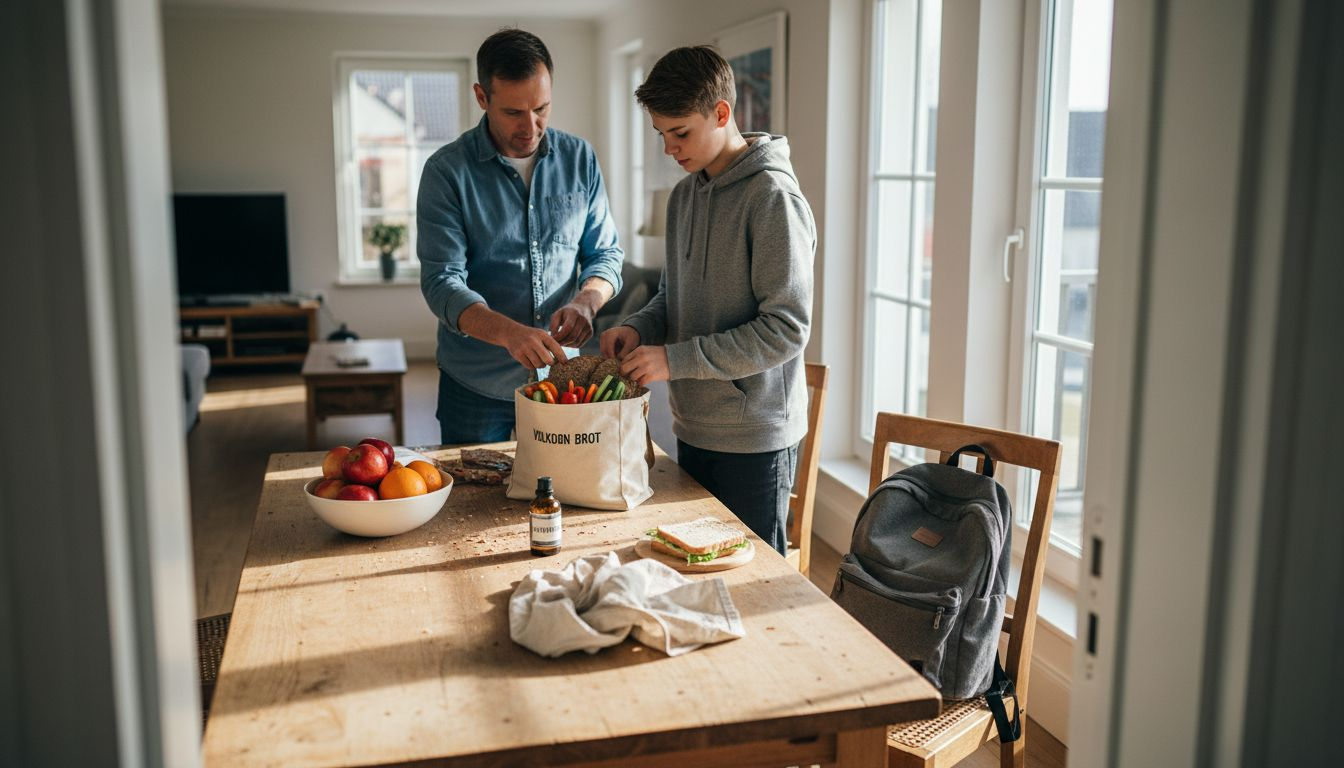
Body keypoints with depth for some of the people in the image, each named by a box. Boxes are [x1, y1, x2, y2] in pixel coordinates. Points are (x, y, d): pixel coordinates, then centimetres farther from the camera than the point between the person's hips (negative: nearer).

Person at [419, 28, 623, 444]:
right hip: (475, 385, -3)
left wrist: (586, 300, -19)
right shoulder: (447, 170, -10)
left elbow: (606, 254, 4)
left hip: (561, 374, 3)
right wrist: (508, 332, -34)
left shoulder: (580, 158, 1)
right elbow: (442, 282, -16)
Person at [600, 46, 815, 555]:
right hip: (693, 428, 8)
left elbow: (786, 330, -20)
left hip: (754, 438, -7)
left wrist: (675, 359, -21)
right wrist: (639, 328, -1)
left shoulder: (772, 197, -16)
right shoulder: (684, 195, 10)